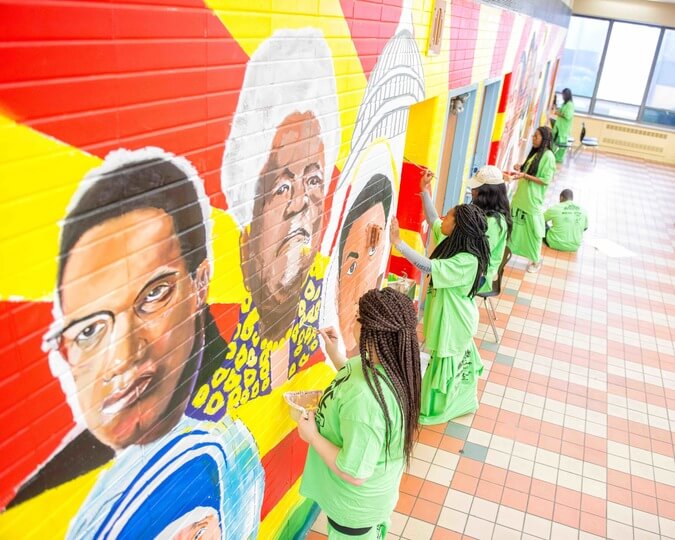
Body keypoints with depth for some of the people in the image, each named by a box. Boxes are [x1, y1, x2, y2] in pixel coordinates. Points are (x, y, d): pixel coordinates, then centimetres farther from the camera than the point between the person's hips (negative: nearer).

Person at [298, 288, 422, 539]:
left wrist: (312, 436, -23)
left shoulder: (365, 399, -44)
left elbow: (354, 474, -34)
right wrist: (333, 353, -1)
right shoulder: (392, 364, -16)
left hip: (355, 505, -7)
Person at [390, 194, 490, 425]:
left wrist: (397, 241, -44)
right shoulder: (453, 241, -8)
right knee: (459, 359, 26)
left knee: (446, 362, 11)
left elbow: (427, 266, -42)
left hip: (453, 319, -9)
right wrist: (424, 190, -1)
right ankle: (463, 401, 48)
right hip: (450, 316, 9)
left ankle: (437, 410, 33)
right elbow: (432, 219, 6)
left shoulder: (467, 260, -33)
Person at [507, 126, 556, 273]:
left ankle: (536, 260, 17)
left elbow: (546, 180, -18)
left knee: (533, 230, 3)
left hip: (533, 200, -8)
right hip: (521, 196, 8)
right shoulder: (535, 153, 11)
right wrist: (520, 169, 1)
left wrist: (524, 175, -22)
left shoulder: (548, 156, -15)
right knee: (515, 226, 17)